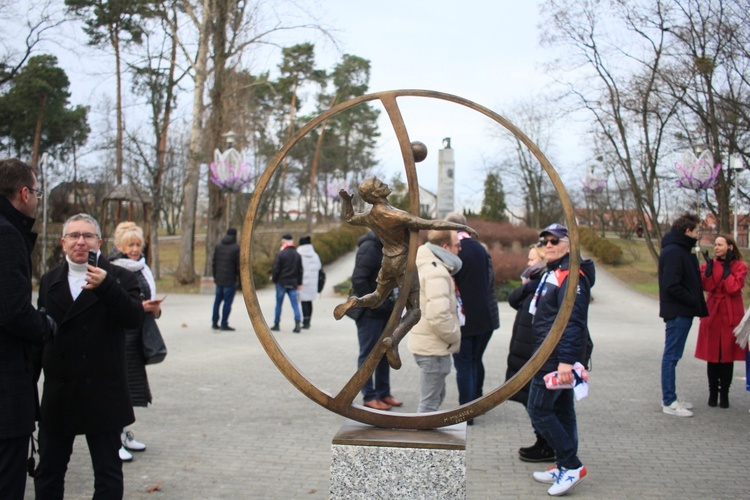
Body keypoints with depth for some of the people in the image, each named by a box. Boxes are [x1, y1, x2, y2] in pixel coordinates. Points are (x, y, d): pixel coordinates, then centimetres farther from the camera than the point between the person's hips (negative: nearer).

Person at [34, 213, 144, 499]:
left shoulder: (119, 278, -2)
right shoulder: (49, 281, 10)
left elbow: (135, 319, -17)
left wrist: (106, 286, -29)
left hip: (102, 397, -3)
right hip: (57, 397, 4)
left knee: (108, 474, 6)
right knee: (48, 472, 12)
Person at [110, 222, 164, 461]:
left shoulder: (143, 270, 15)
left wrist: (154, 308, 1)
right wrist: (139, 307, -18)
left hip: (138, 336, 7)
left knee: (131, 386, 11)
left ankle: (124, 433, 22)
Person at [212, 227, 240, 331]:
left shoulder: (218, 246, 6)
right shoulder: (236, 248, -11)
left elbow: (213, 262, 9)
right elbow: (239, 265, -12)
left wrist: (215, 276, 16)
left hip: (219, 279, 6)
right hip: (230, 280, -6)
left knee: (218, 300, 16)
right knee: (227, 302, 0)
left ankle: (214, 322, 21)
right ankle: (224, 324, 1)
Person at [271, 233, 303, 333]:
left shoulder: (281, 254, -9)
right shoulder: (297, 255, 8)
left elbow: (276, 268, -10)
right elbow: (300, 270, 11)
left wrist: (274, 279, 4)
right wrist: (299, 283, 17)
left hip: (282, 282, -3)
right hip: (293, 283, 4)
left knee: (279, 304, 7)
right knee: (295, 303, 1)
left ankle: (276, 324, 15)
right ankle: (297, 324, -12)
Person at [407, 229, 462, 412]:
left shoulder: (426, 266, 11)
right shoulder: (437, 273, -22)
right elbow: (438, 316, -30)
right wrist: (455, 336, -14)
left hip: (424, 343, 10)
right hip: (433, 349, -10)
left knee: (437, 396, 22)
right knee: (430, 402, -1)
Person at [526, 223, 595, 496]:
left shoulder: (571, 276, -17)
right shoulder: (553, 272, 15)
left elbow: (573, 321, -25)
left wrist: (566, 360, -29)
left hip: (558, 358, -10)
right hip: (551, 354, 10)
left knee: (538, 408, -8)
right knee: (561, 410, 14)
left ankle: (572, 465, -3)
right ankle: (565, 466, 22)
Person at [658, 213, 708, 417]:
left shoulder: (681, 251, 16)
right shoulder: (673, 252, -16)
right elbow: (672, 286, -22)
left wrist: (697, 304, 7)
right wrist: (694, 301, -15)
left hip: (682, 313, 10)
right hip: (677, 312, -10)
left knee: (672, 356, 14)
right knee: (671, 356, -4)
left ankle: (670, 398, 21)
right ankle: (669, 402, 0)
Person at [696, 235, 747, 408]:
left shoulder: (740, 266, 1)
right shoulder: (708, 265, 8)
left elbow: (733, 288, -15)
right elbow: (707, 286, -9)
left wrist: (727, 267, -11)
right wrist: (709, 266, -13)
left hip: (731, 315, -2)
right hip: (713, 313, 2)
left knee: (728, 354, 2)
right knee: (712, 354, 3)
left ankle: (724, 394, 11)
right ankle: (713, 392, 13)